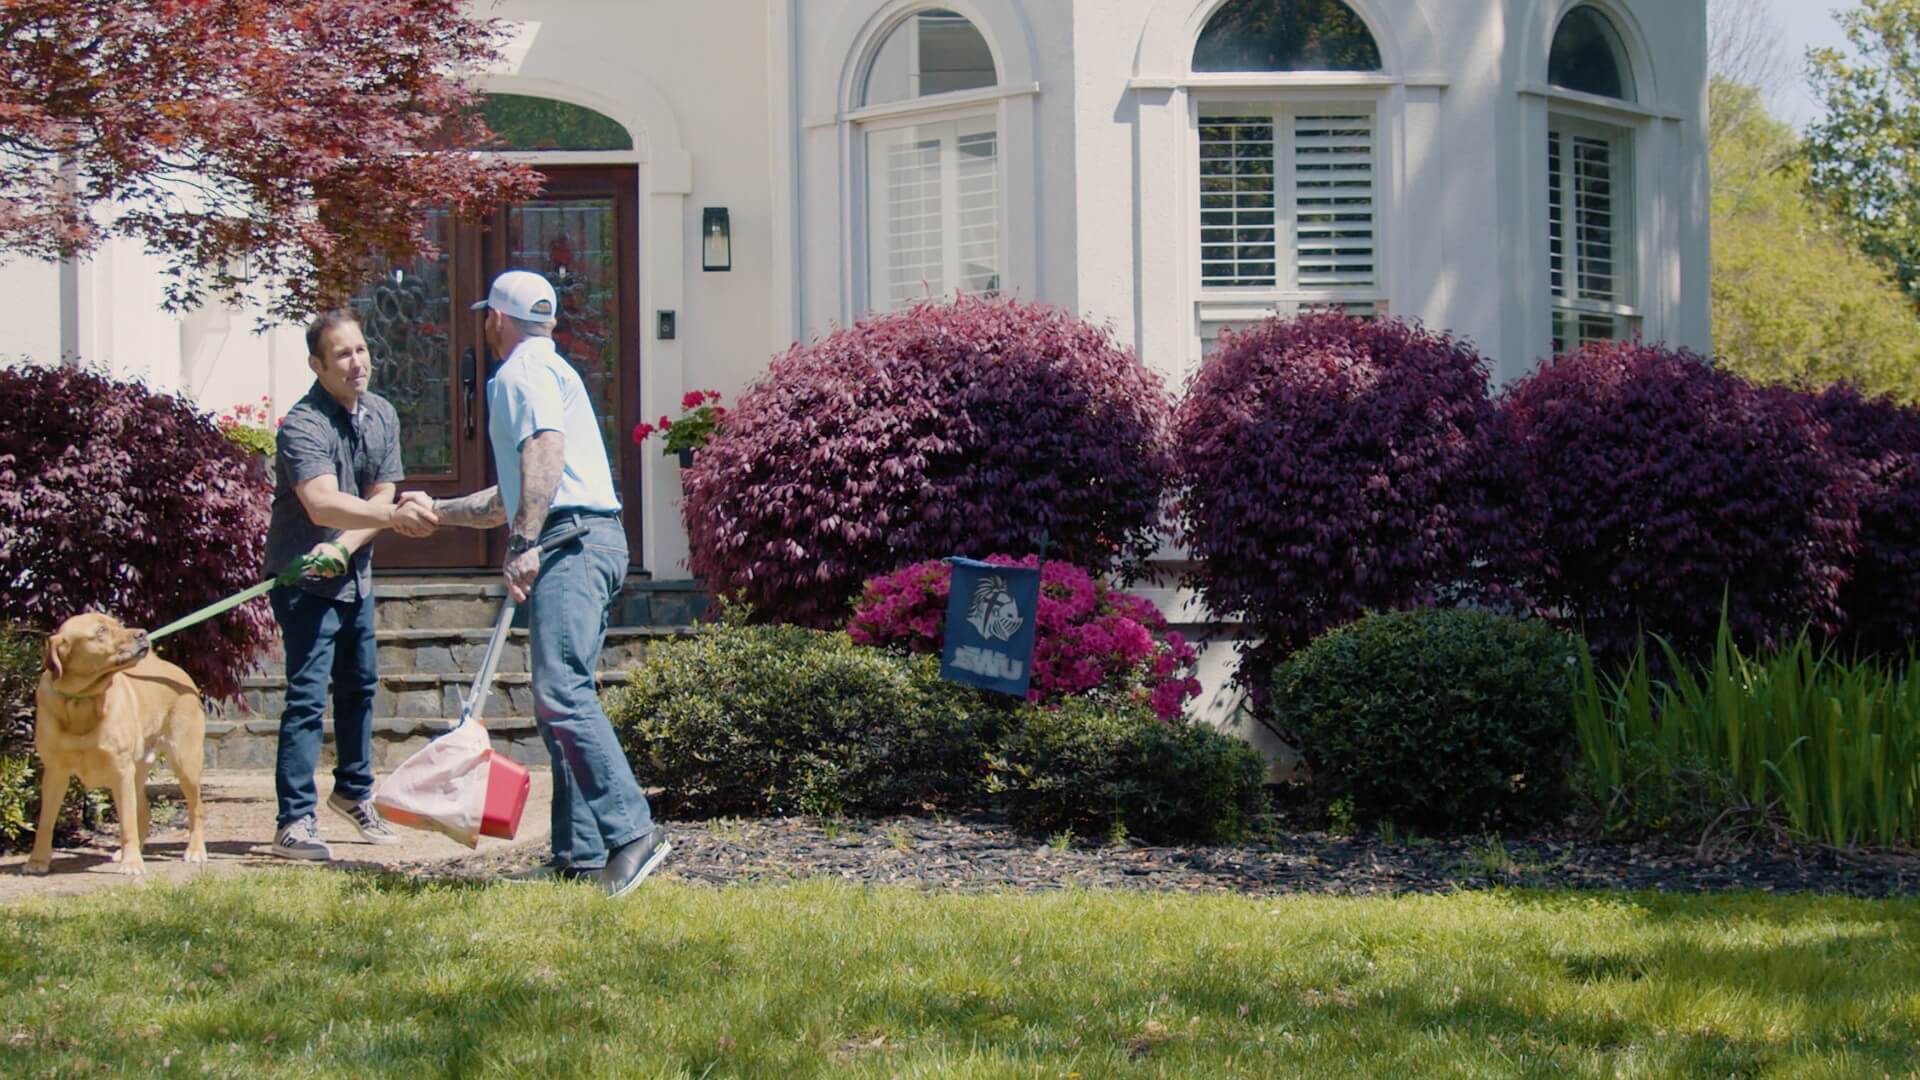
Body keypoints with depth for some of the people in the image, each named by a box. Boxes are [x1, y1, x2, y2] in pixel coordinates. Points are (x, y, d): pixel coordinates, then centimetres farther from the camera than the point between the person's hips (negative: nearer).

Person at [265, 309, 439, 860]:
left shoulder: (381, 416, 2)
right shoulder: (302, 426, -23)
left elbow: (380, 495, 0)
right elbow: (322, 504, -36)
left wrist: (343, 546, -18)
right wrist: (394, 515, -49)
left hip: (354, 575, 8)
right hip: (305, 581, -8)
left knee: (359, 686, 19)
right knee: (308, 696, -12)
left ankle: (354, 792, 38)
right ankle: (294, 822, -12)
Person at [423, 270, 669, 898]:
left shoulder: (522, 371, 1)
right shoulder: (551, 370, 32)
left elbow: (545, 452, -19)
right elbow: (517, 497, 42)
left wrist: (525, 544, -28)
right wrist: (438, 512, 51)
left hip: (570, 540, -10)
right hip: (594, 541, 10)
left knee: (562, 694, -20)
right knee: (559, 702, 7)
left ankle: (631, 833, -30)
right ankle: (579, 857, 4)